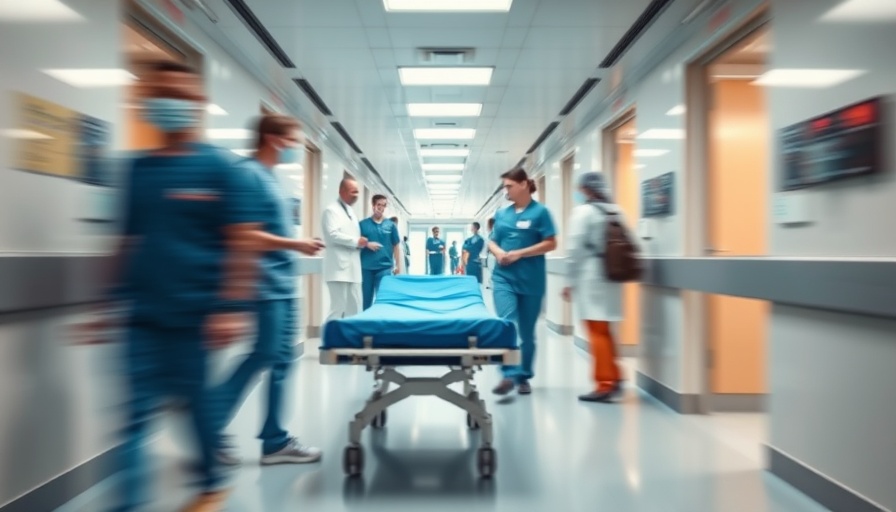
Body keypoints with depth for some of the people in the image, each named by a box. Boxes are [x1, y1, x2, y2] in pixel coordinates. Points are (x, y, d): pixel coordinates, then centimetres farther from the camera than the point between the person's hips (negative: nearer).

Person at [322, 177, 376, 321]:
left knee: (354, 309, 9)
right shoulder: (332, 210, -6)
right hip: (339, 268, -9)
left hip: (352, 268, 9)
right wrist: (356, 241, -15)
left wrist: (366, 243, 14)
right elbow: (333, 234, -19)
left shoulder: (351, 212, 21)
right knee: (338, 309, -11)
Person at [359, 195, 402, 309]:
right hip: (366, 267, 0)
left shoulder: (391, 225, 5)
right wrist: (367, 244, -14)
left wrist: (398, 265, 6)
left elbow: (396, 246, 8)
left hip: (384, 267, 0)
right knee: (366, 298, 8)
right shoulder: (363, 224, 4)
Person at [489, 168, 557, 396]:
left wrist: (519, 254, -15)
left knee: (527, 331, 8)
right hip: (504, 277, 3)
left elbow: (550, 244, -9)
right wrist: (498, 253, -8)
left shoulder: (539, 211, -4)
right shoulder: (502, 213, 10)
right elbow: (492, 241, 16)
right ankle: (510, 374, -11)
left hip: (531, 280, -3)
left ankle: (524, 376, 22)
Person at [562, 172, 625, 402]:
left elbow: (575, 249, -11)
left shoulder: (583, 212, -8)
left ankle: (606, 384, 2)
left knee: (597, 332, -1)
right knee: (603, 331, 17)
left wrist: (569, 281, -5)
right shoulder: (616, 211, 11)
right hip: (610, 278, 7)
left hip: (590, 278, -7)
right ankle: (613, 378, 23)